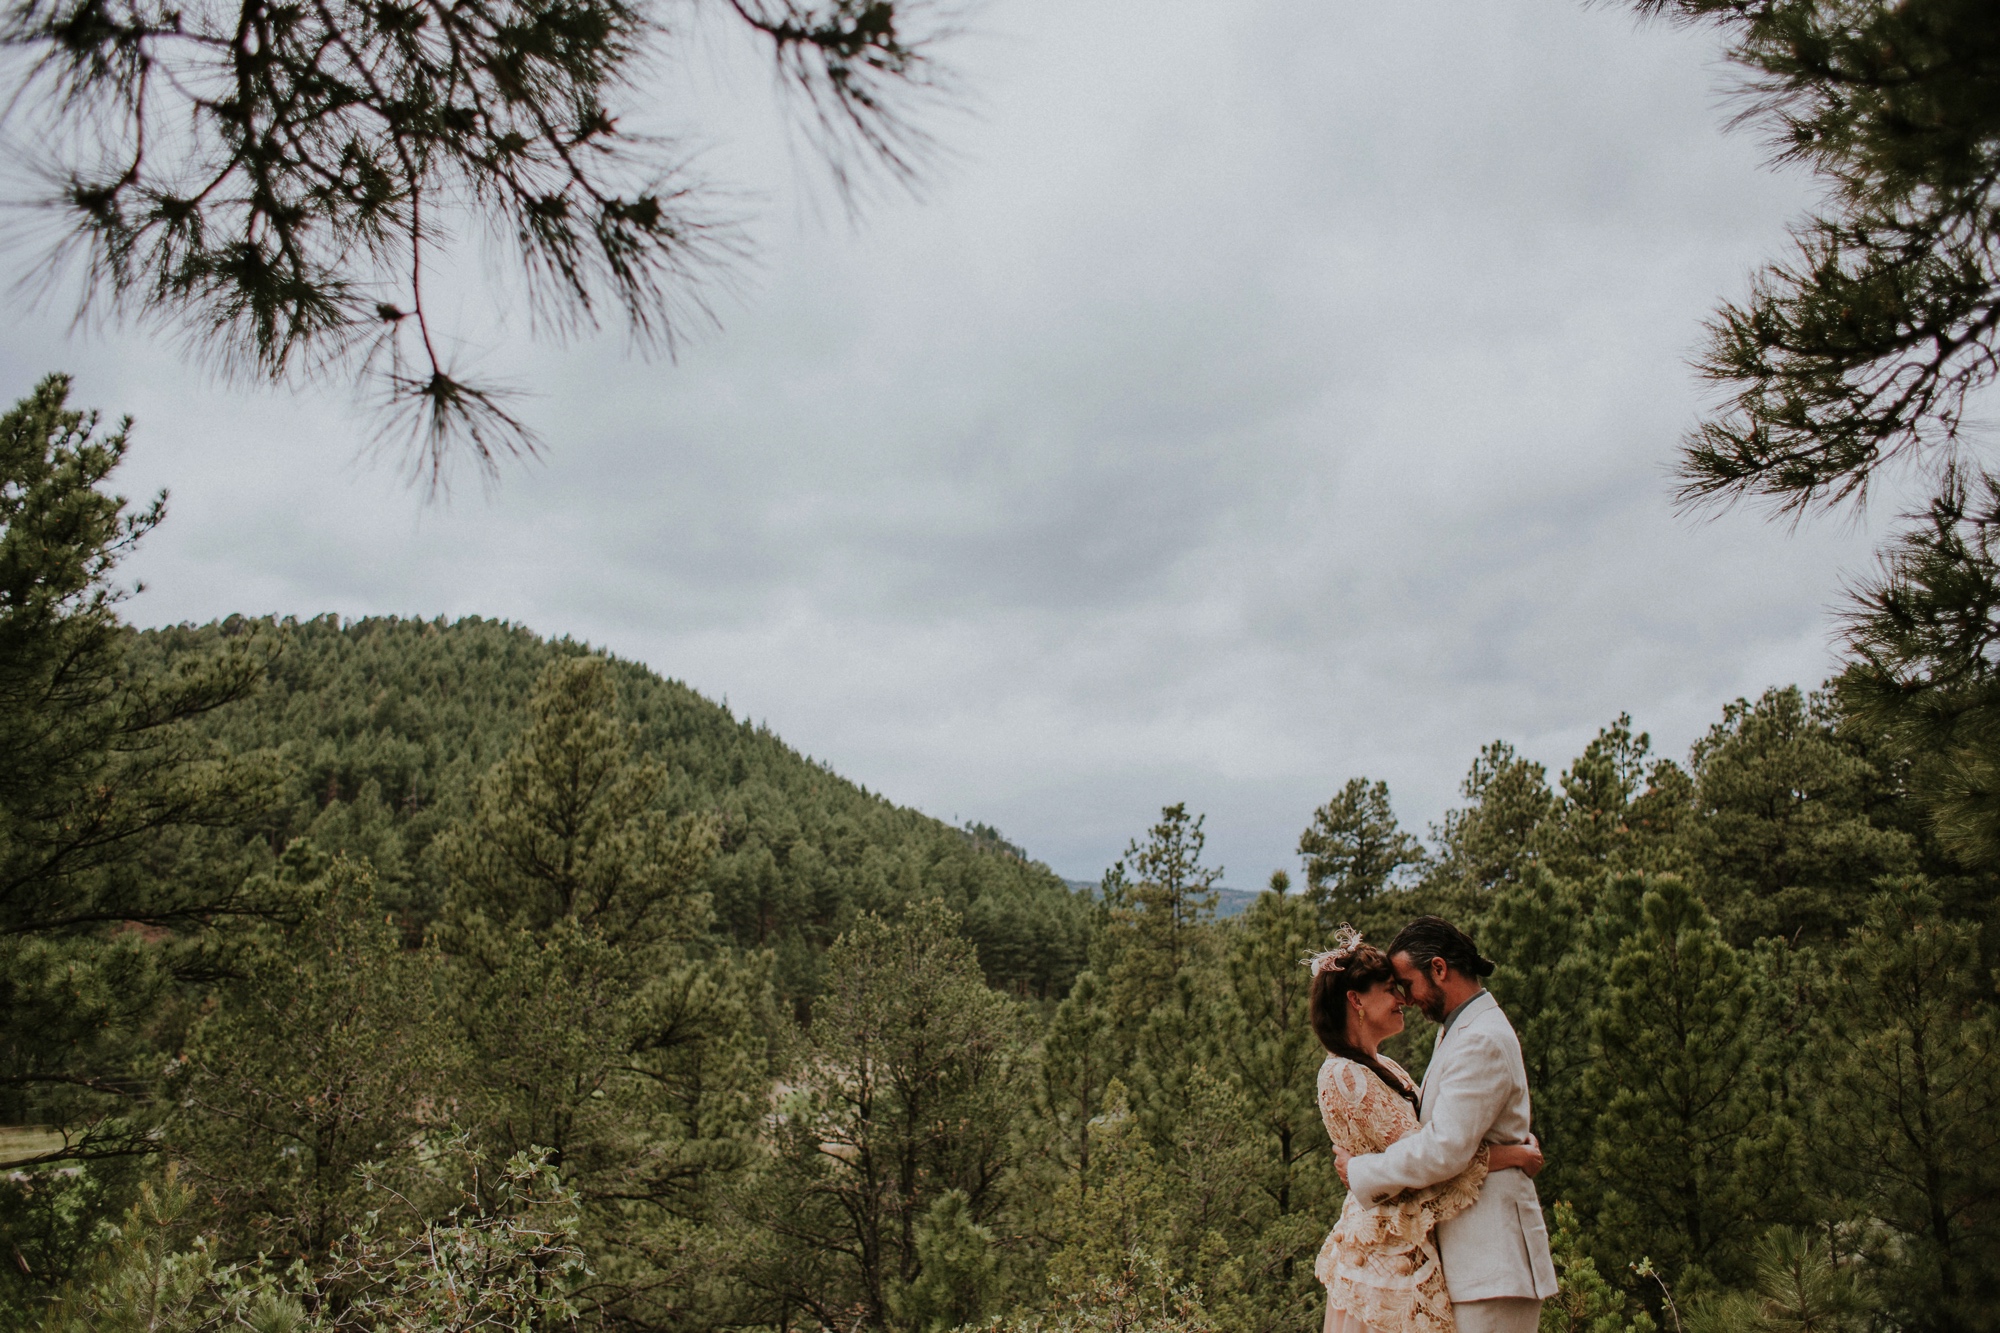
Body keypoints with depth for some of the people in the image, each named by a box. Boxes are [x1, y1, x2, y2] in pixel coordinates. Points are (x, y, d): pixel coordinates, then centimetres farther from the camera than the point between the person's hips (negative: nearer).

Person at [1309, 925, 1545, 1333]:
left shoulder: (1384, 1068, 13)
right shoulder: (1344, 1076, -16)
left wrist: (1515, 1144, 2)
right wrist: (1510, 1155, -11)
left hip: (1408, 1247, 9)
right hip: (1384, 1249, -9)